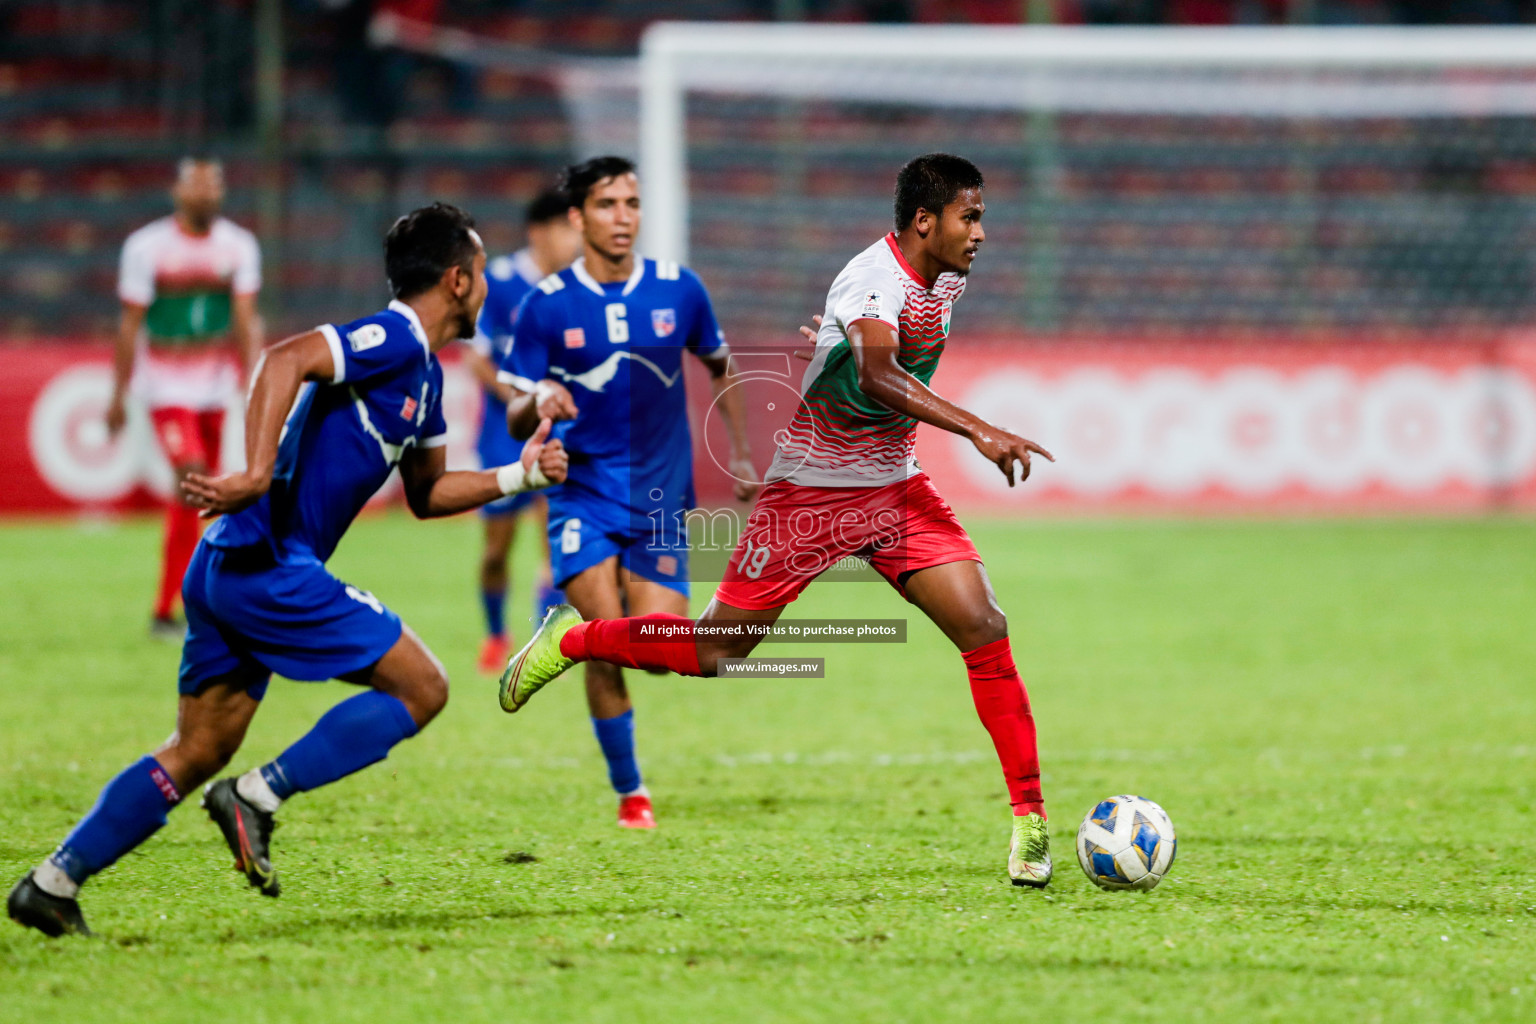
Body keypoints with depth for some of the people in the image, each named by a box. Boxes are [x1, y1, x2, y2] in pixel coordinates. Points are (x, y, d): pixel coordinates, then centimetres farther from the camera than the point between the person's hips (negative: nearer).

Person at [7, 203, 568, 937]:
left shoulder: (423, 371, 20)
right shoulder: (393, 340, -10)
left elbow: (426, 493, 31)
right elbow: (286, 360, -26)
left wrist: (518, 476, 21)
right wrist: (257, 476, -35)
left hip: (231, 569, 10)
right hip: (266, 565, -10)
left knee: (198, 752, 12)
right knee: (421, 689, -5)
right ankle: (258, 796, -8)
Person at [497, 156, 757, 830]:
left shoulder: (678, 290, 0)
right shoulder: (547, 304, -5)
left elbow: (719, 367, 18)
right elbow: (516, 420, -3)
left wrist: (740, 454, 15)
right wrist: (537, 404, -26)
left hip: (661, 495, 2)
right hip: (584, 490, -2)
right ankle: (629, 791, 1)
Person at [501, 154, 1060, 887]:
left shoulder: (946, 279, 3)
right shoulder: (876, 279, -25)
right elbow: (877, 377, -45)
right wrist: (977, 431, -51)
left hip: (894, 489, 7)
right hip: (811, 490, -7)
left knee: (984, 628, -11)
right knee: (717, 650, 3)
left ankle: (1029, 817, -7)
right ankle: (572, 640, 29)